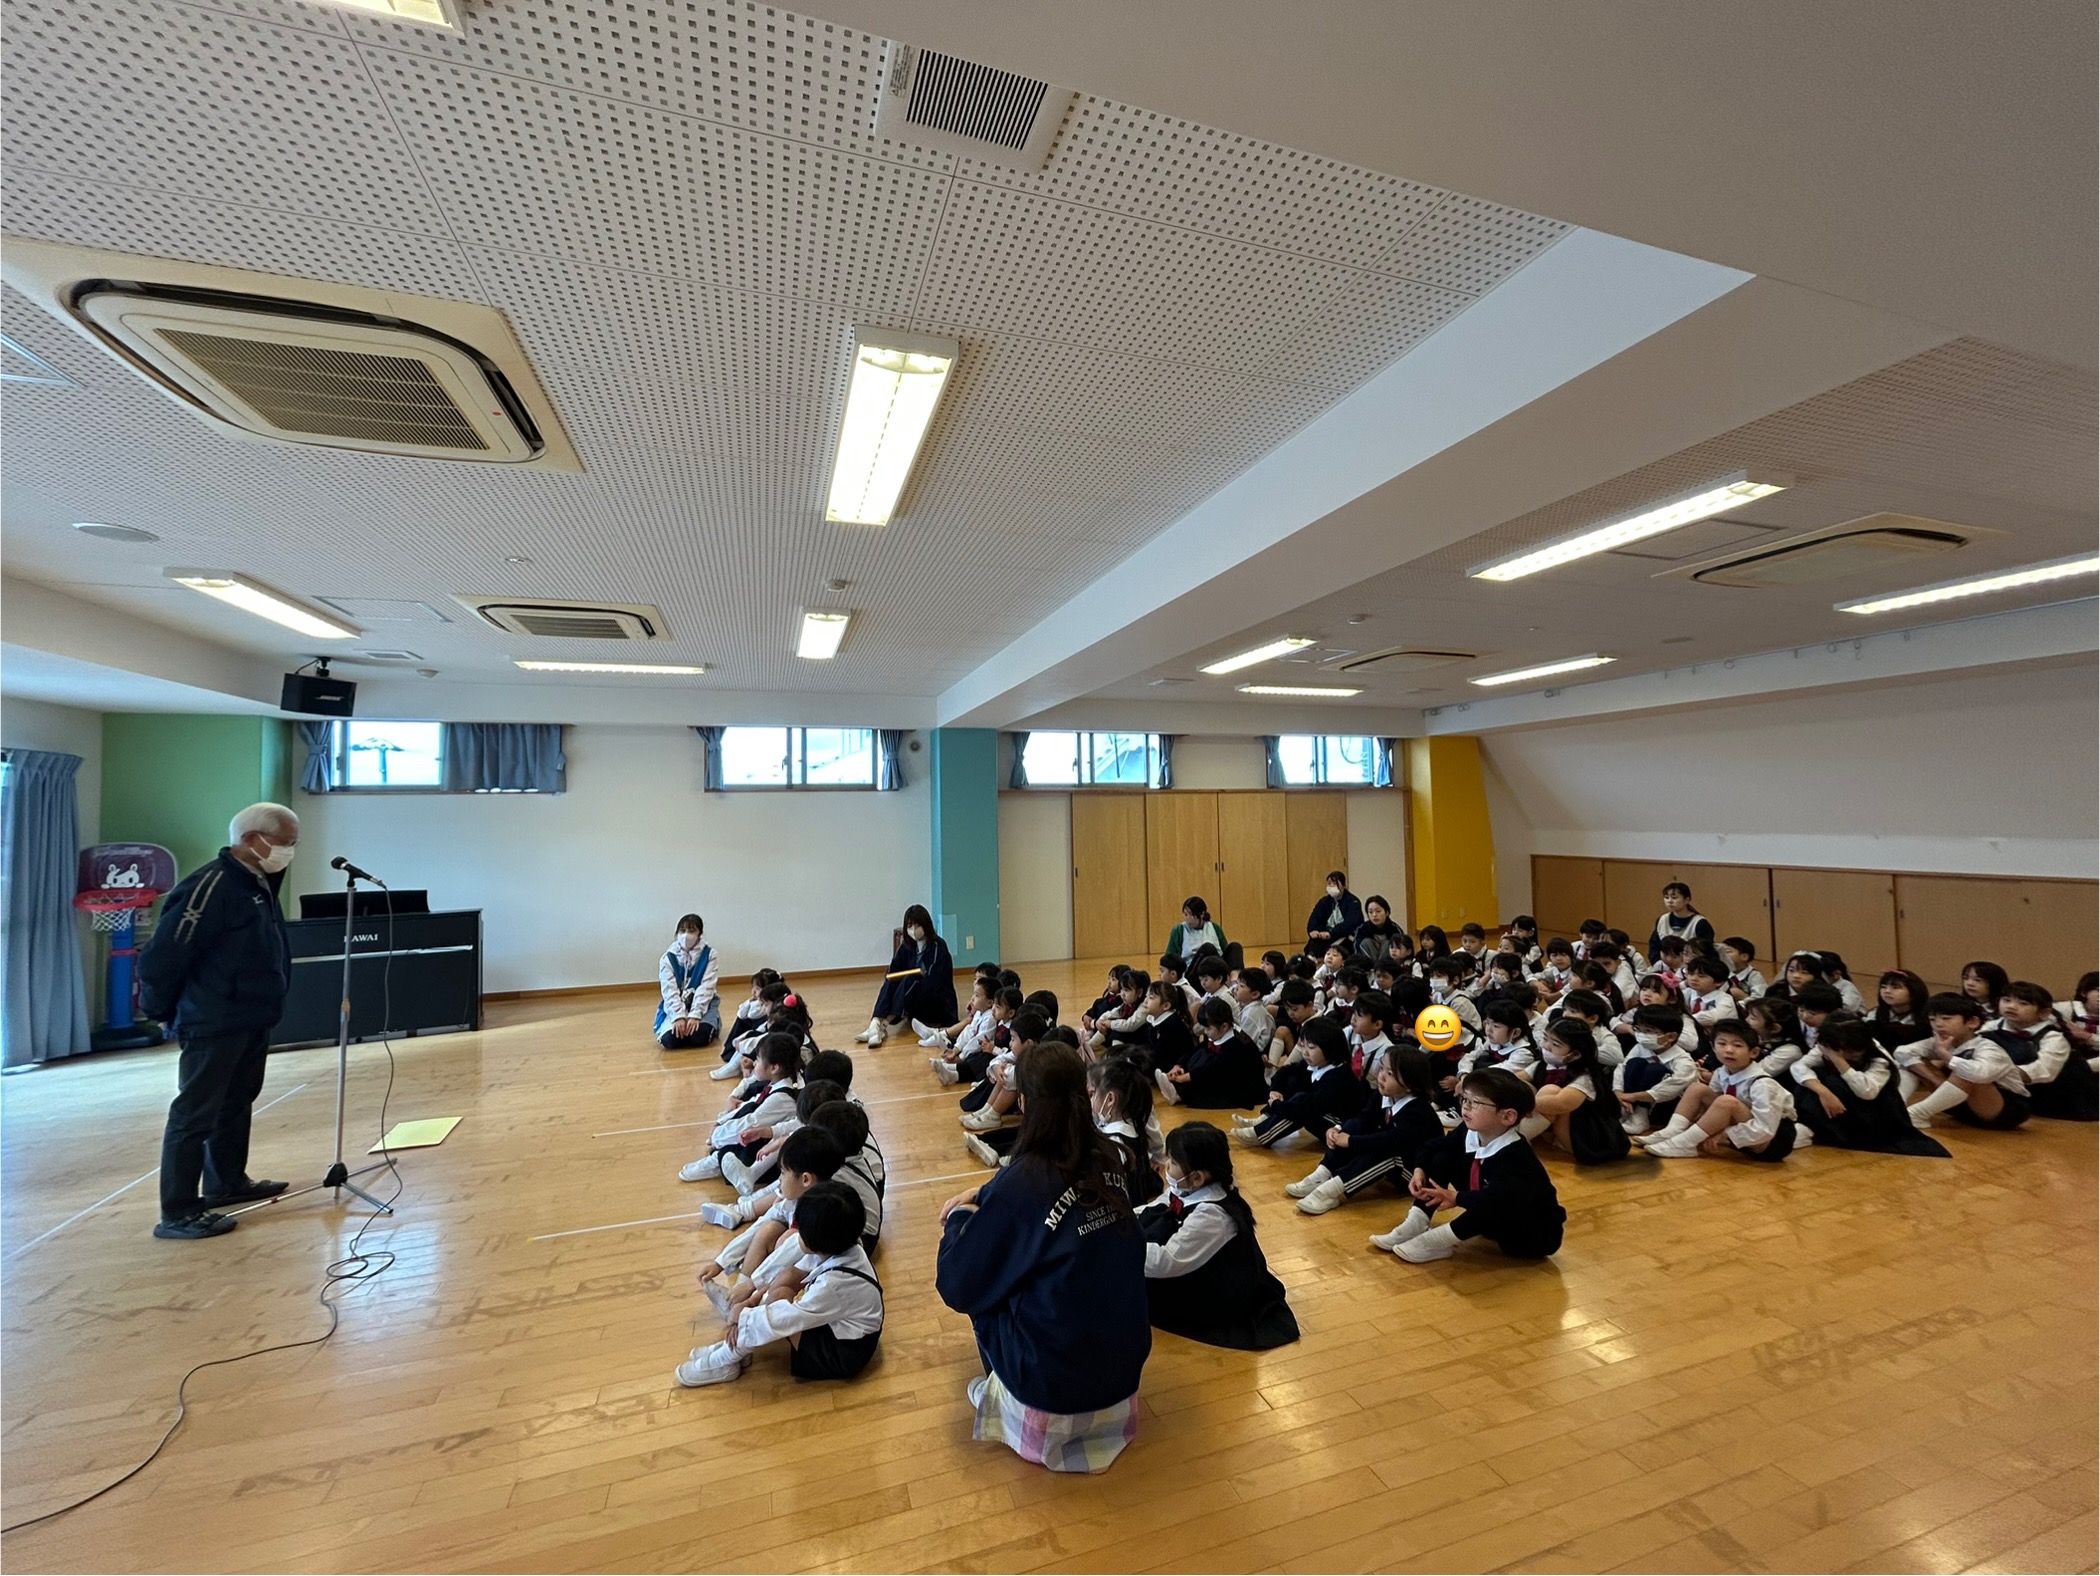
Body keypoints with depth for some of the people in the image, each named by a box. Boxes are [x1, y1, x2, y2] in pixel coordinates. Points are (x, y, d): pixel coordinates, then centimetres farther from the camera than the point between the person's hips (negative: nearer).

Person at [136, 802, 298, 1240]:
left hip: (252, 1022, 10)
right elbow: (163, 955, -20)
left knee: (237, 1105, 20)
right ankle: (177, 1213, 7)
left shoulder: (259, 884, 9)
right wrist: (162, 1011, -7)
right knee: (195, 1114, -1)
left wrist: (266, 1006, 15)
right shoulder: (209, 887, -21)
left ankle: (228, 1183, 35)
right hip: (213, 1025, -10)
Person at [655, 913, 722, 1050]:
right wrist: (679, 1017, -23)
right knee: (669, 1038, -26)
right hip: (676, 1006, 2)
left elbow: (706, 988, -11)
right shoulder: (668, 957, -1)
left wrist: (695, 1015, -23)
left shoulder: (709, 954, -4)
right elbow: (669, 990, -9)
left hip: (703, 1004, -1)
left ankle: (713, 1024, 7)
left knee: (700, 1036, -30)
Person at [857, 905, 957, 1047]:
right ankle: (875, 1023, -37)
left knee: (910, 981, -29)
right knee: (891, 982, -21)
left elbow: (933, 983, -22)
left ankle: (883, 1024, -38)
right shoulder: (906, 947, 1)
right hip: (914, 1006, 5)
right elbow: (892, 974, -11)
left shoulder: (938, 947, -14)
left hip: (939, 1007, -5)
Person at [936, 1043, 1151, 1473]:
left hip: (1058, 1383, -5)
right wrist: (981, 1195, 9)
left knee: (980, 1282, 16)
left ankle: (1002, 1394, 23)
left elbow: (956, 1285, -12)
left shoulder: (1022, 1182, -24)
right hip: (1127, 1360, 5)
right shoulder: (1106, 1159, -6)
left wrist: (960, 1219, 3)